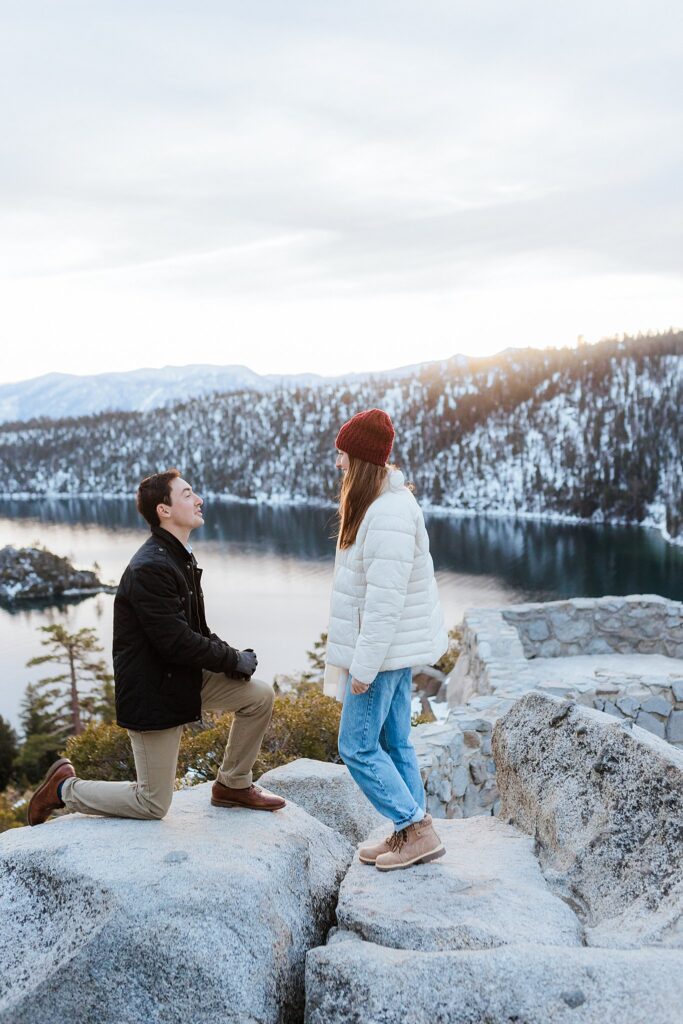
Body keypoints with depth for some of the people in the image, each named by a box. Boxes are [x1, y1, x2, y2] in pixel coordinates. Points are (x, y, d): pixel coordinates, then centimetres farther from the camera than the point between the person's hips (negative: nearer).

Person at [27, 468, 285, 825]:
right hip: (153, 690, -9)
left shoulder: (181, 559, 8)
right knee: (154, 804, 1)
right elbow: (177, 642, -26)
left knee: (260, 695, -1)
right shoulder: (149, 569, -24)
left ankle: (233, 785, 18)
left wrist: (232, 656, -4)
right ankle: (65, 788, 20)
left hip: (187, 676, 9)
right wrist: (234, 661, -15)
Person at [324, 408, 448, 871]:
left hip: (385, 647, -10)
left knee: (358, 746, 0)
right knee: (393, 742, 16)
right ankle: (412, 834, 25)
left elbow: (385, 599, -26)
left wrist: (364, 665, -21)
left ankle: (417, 829, 8)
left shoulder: (388, 516, -24)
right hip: (397, 646, 10)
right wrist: (363, 656, 19)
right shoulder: (379, 502, 10)